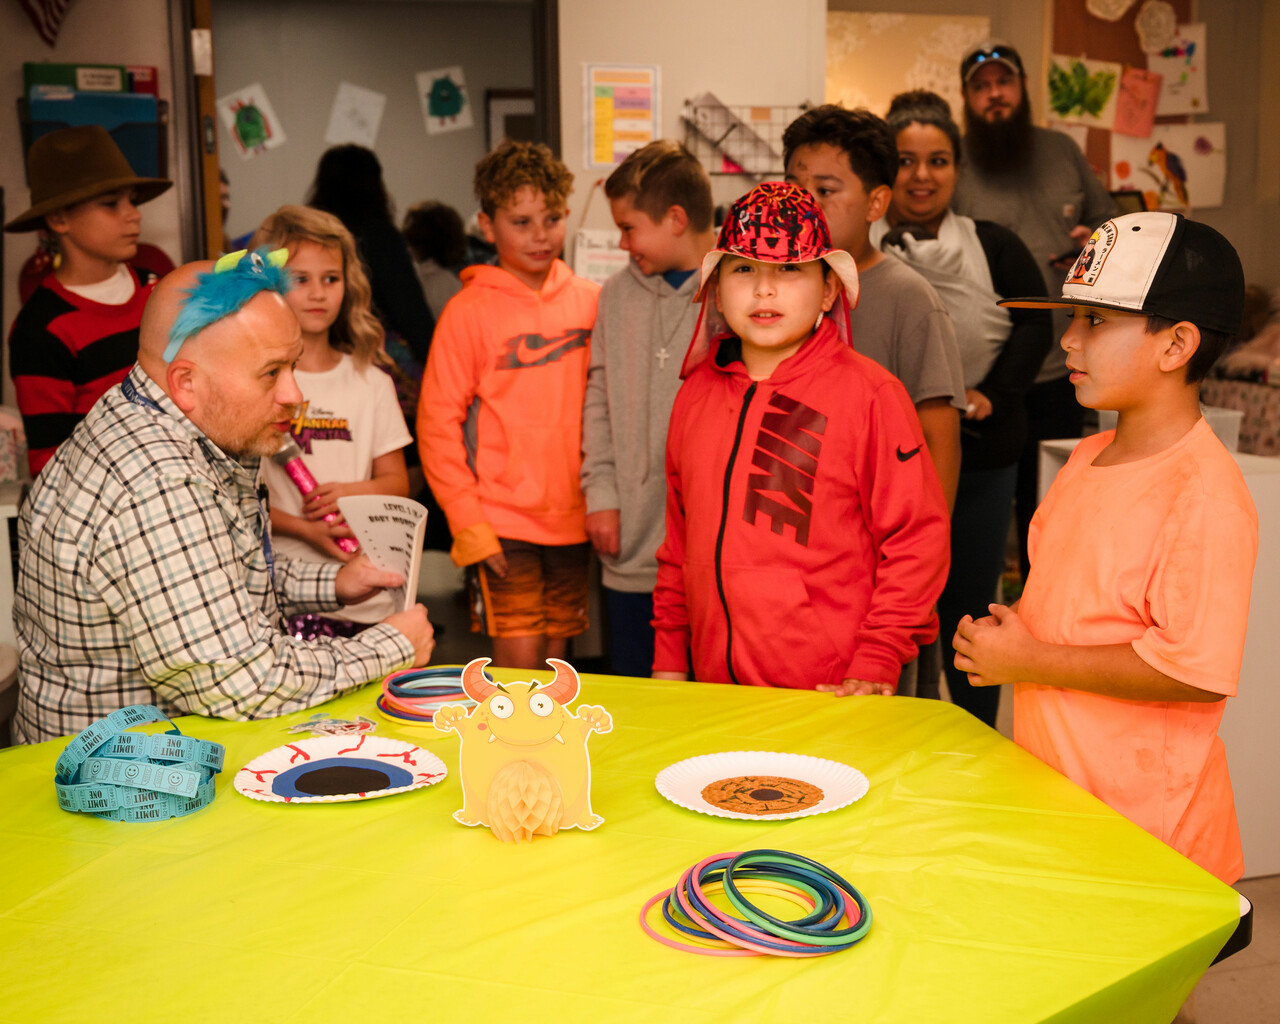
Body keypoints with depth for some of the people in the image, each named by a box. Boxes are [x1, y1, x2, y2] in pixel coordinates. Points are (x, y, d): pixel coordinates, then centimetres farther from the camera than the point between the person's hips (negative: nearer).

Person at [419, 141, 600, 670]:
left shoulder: (590, 301, 5)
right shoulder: (469, 310, -6)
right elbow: (437, 424, -6)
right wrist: (468, 525, -11)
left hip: (572, 519, 4)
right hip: (501, 521, -3)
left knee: (556, 659, 11)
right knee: (517, 660, -5)